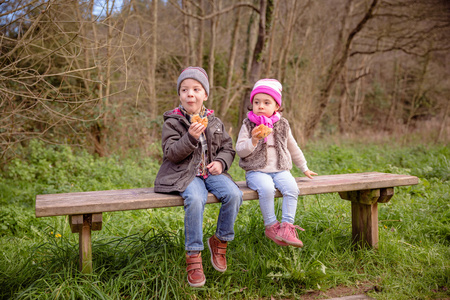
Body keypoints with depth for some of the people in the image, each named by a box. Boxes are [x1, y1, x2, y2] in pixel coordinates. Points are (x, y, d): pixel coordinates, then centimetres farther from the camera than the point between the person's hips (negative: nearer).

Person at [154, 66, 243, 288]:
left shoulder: (215, 122, 12)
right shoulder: (172, 122, 1)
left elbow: (228, 148, 16)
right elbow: (171, 153, -8)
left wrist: (221, 162, -5)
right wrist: (190, 138, -23)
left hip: (210, 172, 4)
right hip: (185, 174, -4)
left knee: (233, 194, -23)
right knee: (195, 199, -35)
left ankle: (220, 241, 2)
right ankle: (193, 256, -20)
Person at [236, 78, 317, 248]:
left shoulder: (282, 125, 11)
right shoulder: (248, 126, 3)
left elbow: (293, 148, 23)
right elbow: (239, 150, -3)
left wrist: (304, 168, 28)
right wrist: (253, 141, -21)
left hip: (280, 170, 3)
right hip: (256, 171, -3)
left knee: (291, 188, -26)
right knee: (266, 188, -32)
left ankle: (287, 226, -19)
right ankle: (271, 226, -17)